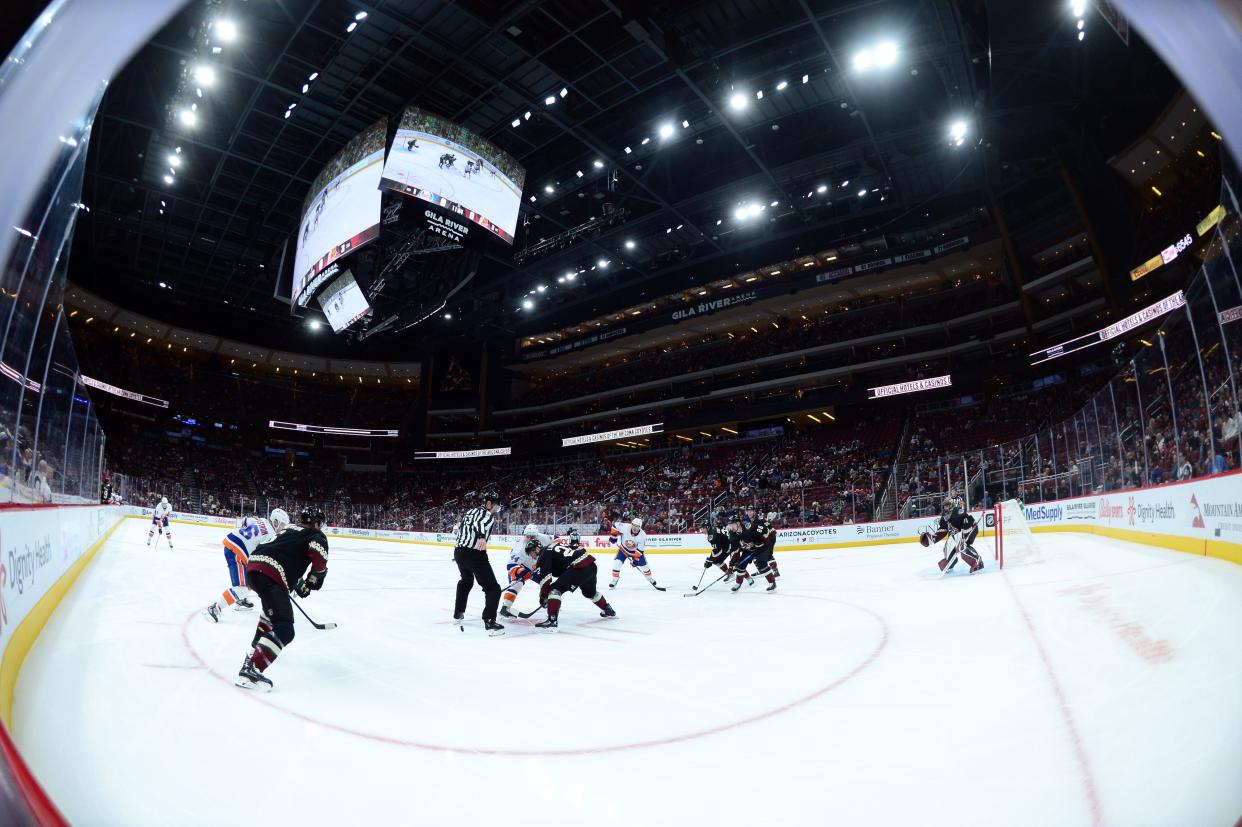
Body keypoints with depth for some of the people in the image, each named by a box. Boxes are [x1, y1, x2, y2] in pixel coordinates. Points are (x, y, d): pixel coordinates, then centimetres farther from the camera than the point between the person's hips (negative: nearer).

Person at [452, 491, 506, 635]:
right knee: (493, 588, -6)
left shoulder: (470, 512, 22)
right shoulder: (487, 513, -4)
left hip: (459, 551, 9)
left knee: (466, 580, 36)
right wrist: (481, 537, -46)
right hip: (474, 553, -9)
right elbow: (480, 524, -26)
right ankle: (489, 622, -19)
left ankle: (458, 614, 42)